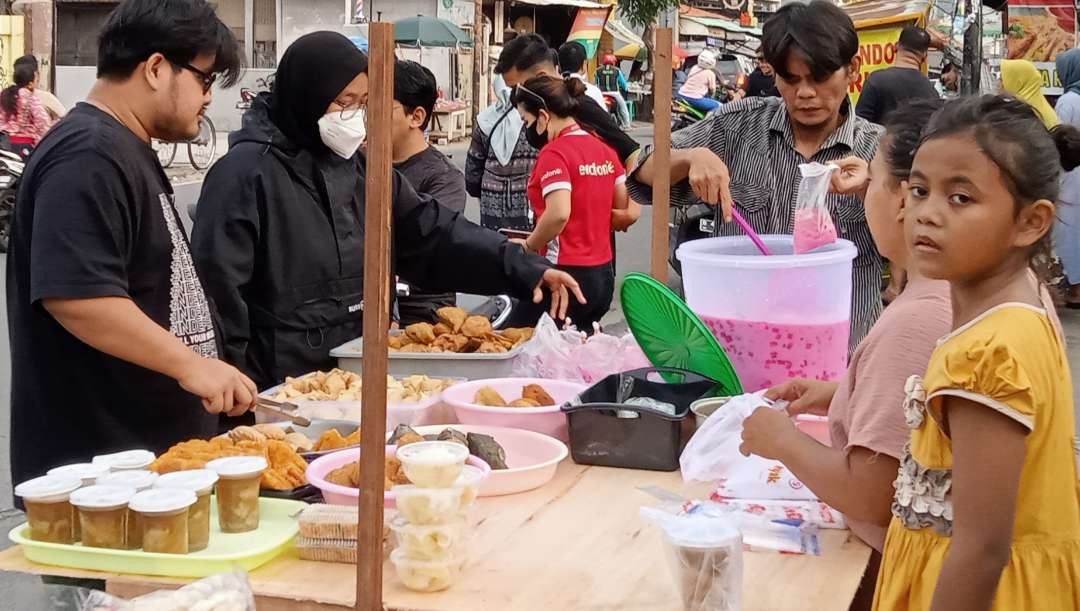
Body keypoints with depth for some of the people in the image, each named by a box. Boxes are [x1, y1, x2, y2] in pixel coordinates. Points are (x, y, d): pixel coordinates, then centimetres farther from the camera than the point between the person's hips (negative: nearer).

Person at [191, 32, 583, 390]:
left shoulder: (359, 168, 8)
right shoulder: (247, 172, -14)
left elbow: (434, 235, 4)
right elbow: (218, 286, -15)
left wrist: (526, 271, -6)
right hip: (280, 391, -7)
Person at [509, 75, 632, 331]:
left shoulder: (554, 152, -13)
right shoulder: (604, 148, 10)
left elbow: (558, 214, -24)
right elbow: (626, 211, 13)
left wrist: (528, 245, -9)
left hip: (568, 272, -8)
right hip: (604, 274, 8)